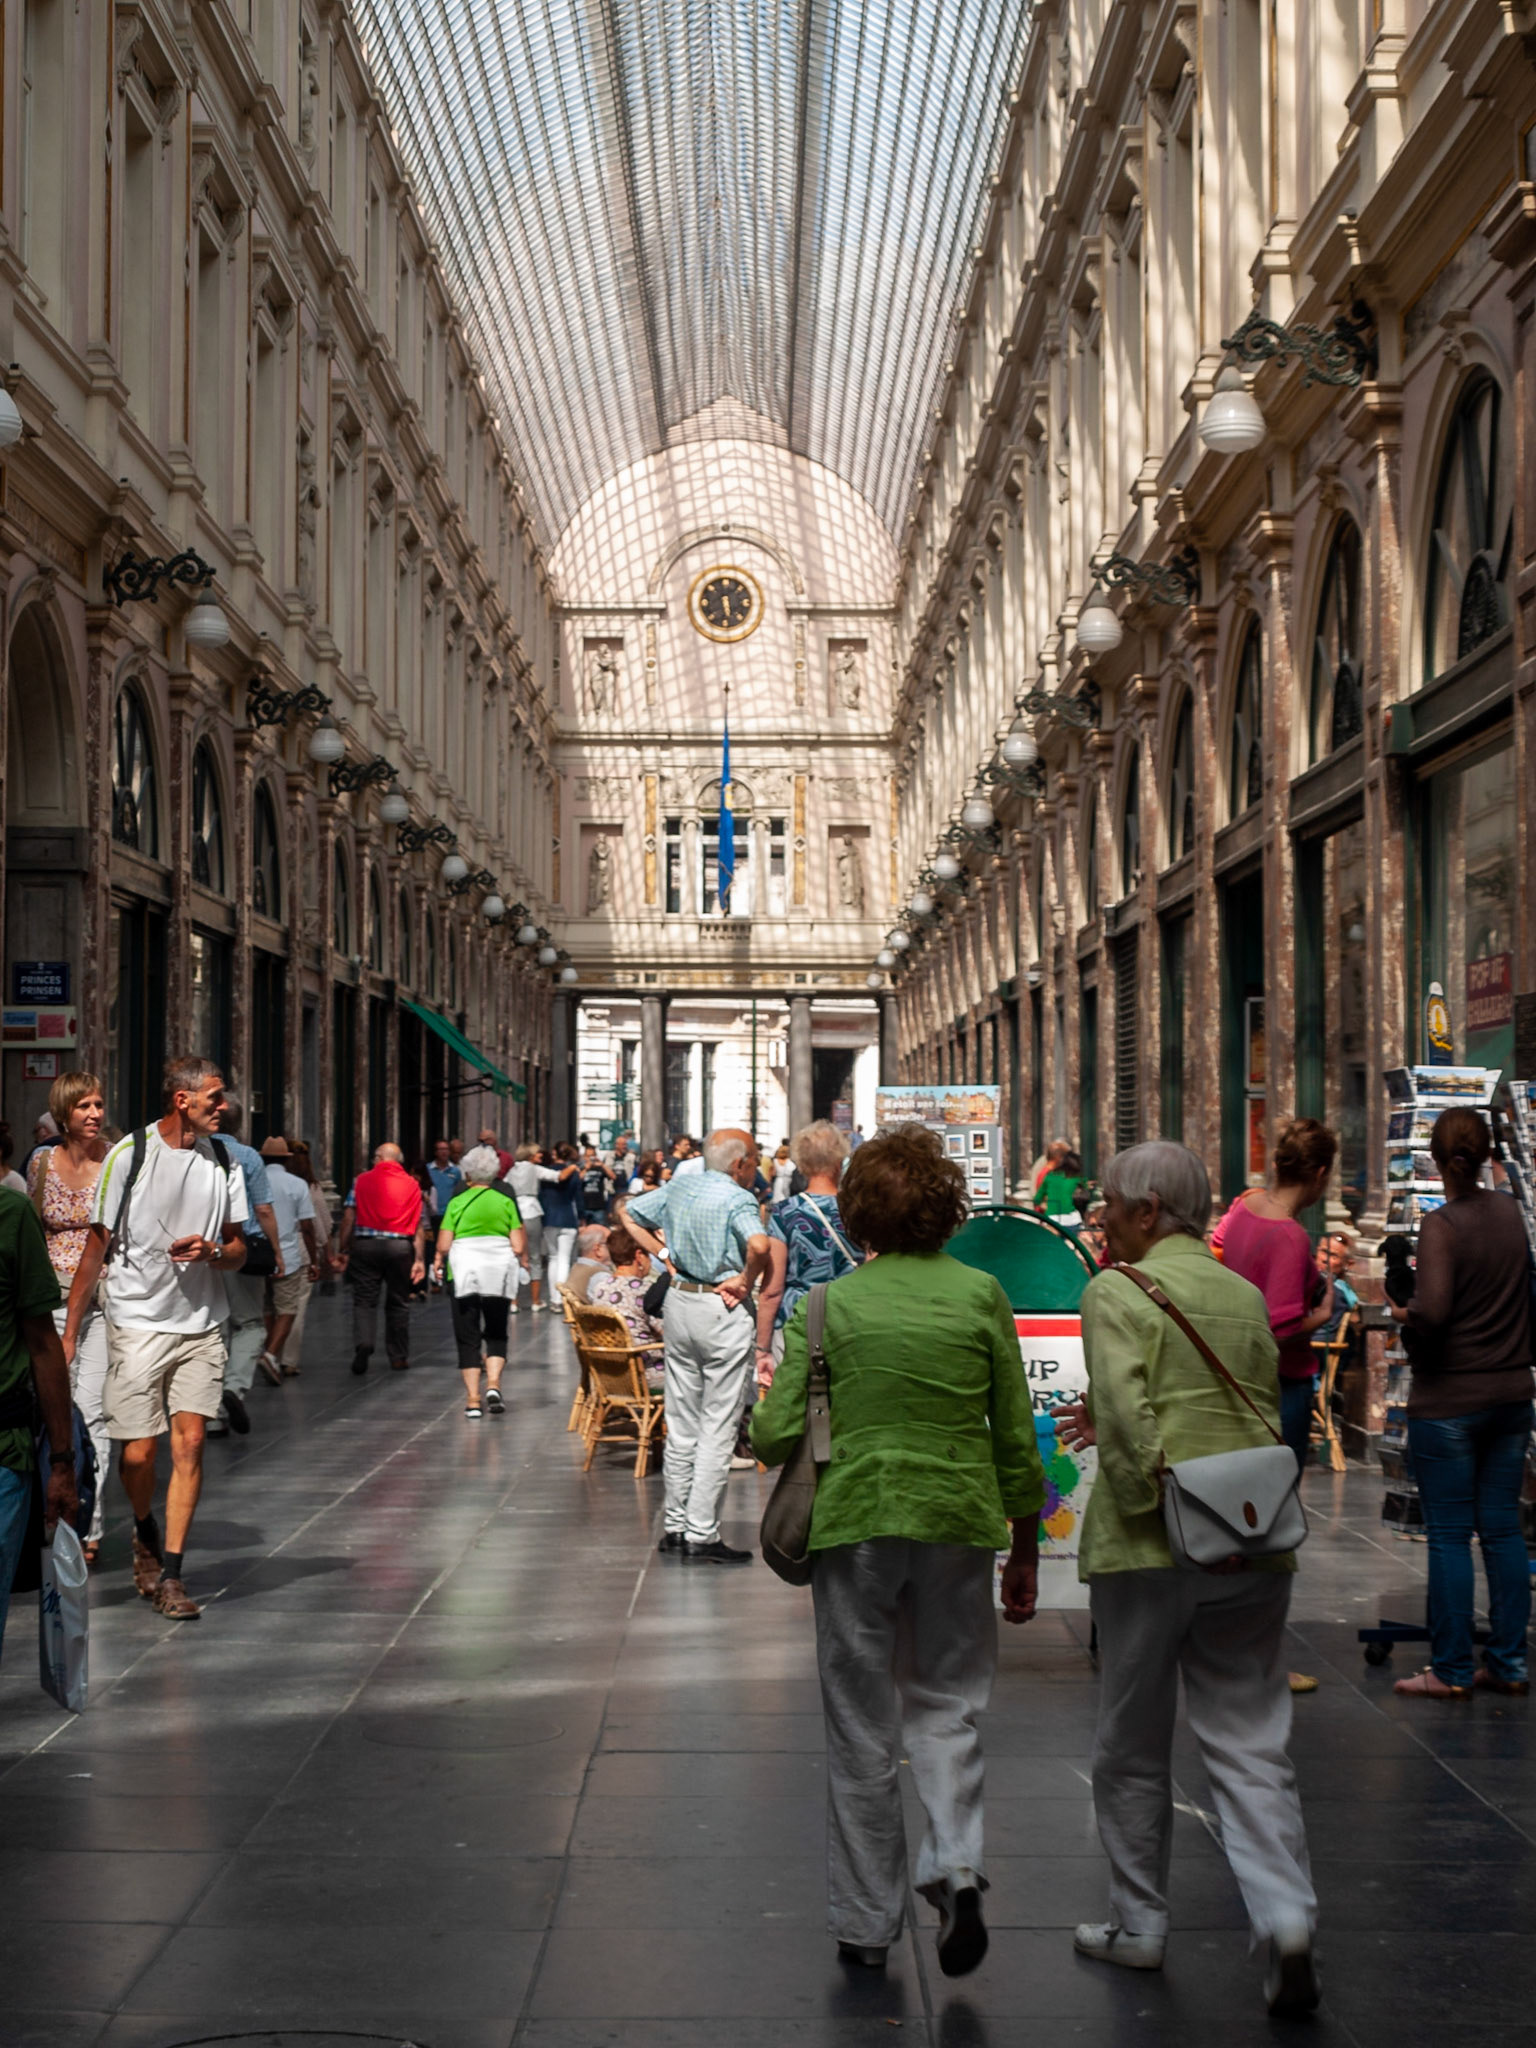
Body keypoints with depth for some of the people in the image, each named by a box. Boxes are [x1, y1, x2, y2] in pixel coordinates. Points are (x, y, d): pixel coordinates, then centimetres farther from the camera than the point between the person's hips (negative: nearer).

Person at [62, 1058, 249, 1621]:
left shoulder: (223, 1162, 5)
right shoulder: (128, 1155, -7)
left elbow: (238, 1249, 14)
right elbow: (97, 1247, -2)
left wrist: (211, 1251, -11)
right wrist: (69, 1332, -3)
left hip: (202, 1326, 3)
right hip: (137, 1322, -3)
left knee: (189, 1445, -5)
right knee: (138, 1452, -1)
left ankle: (169, 1575, 2)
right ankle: (146, 1534, 30)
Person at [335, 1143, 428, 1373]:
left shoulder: (362, 1181, 4)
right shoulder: (412, 1185, 9)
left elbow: (349, 1217, -3)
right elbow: (420, 1226, 3)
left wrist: (342, 1250, 1)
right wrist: (419, 1259, 3)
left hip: (365, 1245, -1)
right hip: (400, 1247, 1)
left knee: (364, 1300, 4)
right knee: (398, 1303, 12)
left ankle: (363, 1343, -19)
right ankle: (398, 1356, 16)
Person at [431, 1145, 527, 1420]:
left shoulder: (457, 1202, -1)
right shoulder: (506, 1201, 2)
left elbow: (443, 1245, -5)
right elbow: (519, 1246, -2)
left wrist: (439, 1259, 15)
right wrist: (518, 1256, 19)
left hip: (465, 1272, -1)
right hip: (498, 1271, 1)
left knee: (468, 1337, 6)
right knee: (496, 1333, 14)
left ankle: (472, 1400, 2)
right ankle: (493, 1383, -8)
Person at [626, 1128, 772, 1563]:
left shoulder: (679, 1186, 7)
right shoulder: (737, 1199, -15)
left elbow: (631, 1216, 18)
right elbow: (758, 1245, -33)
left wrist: (666, 1257, 12)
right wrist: (745, 1281, -16)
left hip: (678, 1302, 7)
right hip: (723, 1312, -7)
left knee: (681, 1424, 15)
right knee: (718, 1428, -1)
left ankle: (676, 1527, 20)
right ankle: (701, 1536, 0)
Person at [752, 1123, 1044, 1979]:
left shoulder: (830, 1305, -5)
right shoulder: (980, 1293, -1)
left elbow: (778, 1434, -8)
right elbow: (1016, 1436, 2)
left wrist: (756, 1421, 16)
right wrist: (1026, 1551, 11)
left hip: (856, 1522, -1)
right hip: (960, 1521, 1)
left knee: (862, 1728, 10)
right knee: (946, 1702, 15)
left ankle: (867, 1922, 18)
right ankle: (957, 1862, -8)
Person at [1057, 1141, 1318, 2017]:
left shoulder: (1118, 1292, -6)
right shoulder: (1247, 1296, 11)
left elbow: (1124, 1410, -19)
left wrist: (1155, 1497, -12)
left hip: (1149, 1547, -4)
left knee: (1134, 1745, 11)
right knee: (1250, 1742, 7)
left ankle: (1139, 1926, 21)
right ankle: (1287, 1918, -9)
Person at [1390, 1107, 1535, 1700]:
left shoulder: (1441, 1226, -16)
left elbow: (1434, 1311, -27)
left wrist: (1405, 1316, -7)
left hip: (1449, 1401, -6)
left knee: (1449, 1535, 2)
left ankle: (1452, 1671, 8)